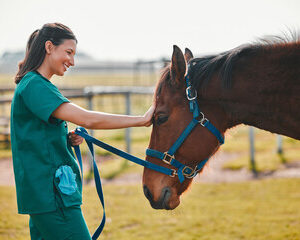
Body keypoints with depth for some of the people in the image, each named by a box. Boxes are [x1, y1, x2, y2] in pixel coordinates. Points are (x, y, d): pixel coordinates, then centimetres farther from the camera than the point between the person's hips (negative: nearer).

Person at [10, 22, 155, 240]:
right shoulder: (35, 86, -14)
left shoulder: (33, 85, 18)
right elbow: (88, 119, -25)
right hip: (51, 194, -10)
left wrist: (69, 139, 5)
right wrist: (142, 120, -21)